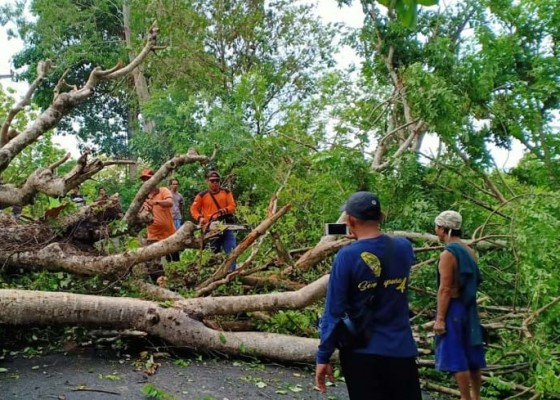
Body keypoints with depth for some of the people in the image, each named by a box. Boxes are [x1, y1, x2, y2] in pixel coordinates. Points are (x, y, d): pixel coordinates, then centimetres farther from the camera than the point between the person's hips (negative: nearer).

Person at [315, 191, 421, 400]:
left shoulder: (347, 256, -14)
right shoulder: (404, 248, -3)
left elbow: (333, 312, -13)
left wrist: (323, 357, -7)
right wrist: (362, 241, 17)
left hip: (361, 353, -3)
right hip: (401, 351, 3)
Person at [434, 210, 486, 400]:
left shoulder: (448, 254, -17)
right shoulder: (469, 251, 8)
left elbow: (445, 289, -20)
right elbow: (472, 282, 15)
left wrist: (440, 318, -18)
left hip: (453, 308, -9)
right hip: (468, 307, 9)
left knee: (456, 356, 0)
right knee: (471, 354, 16)